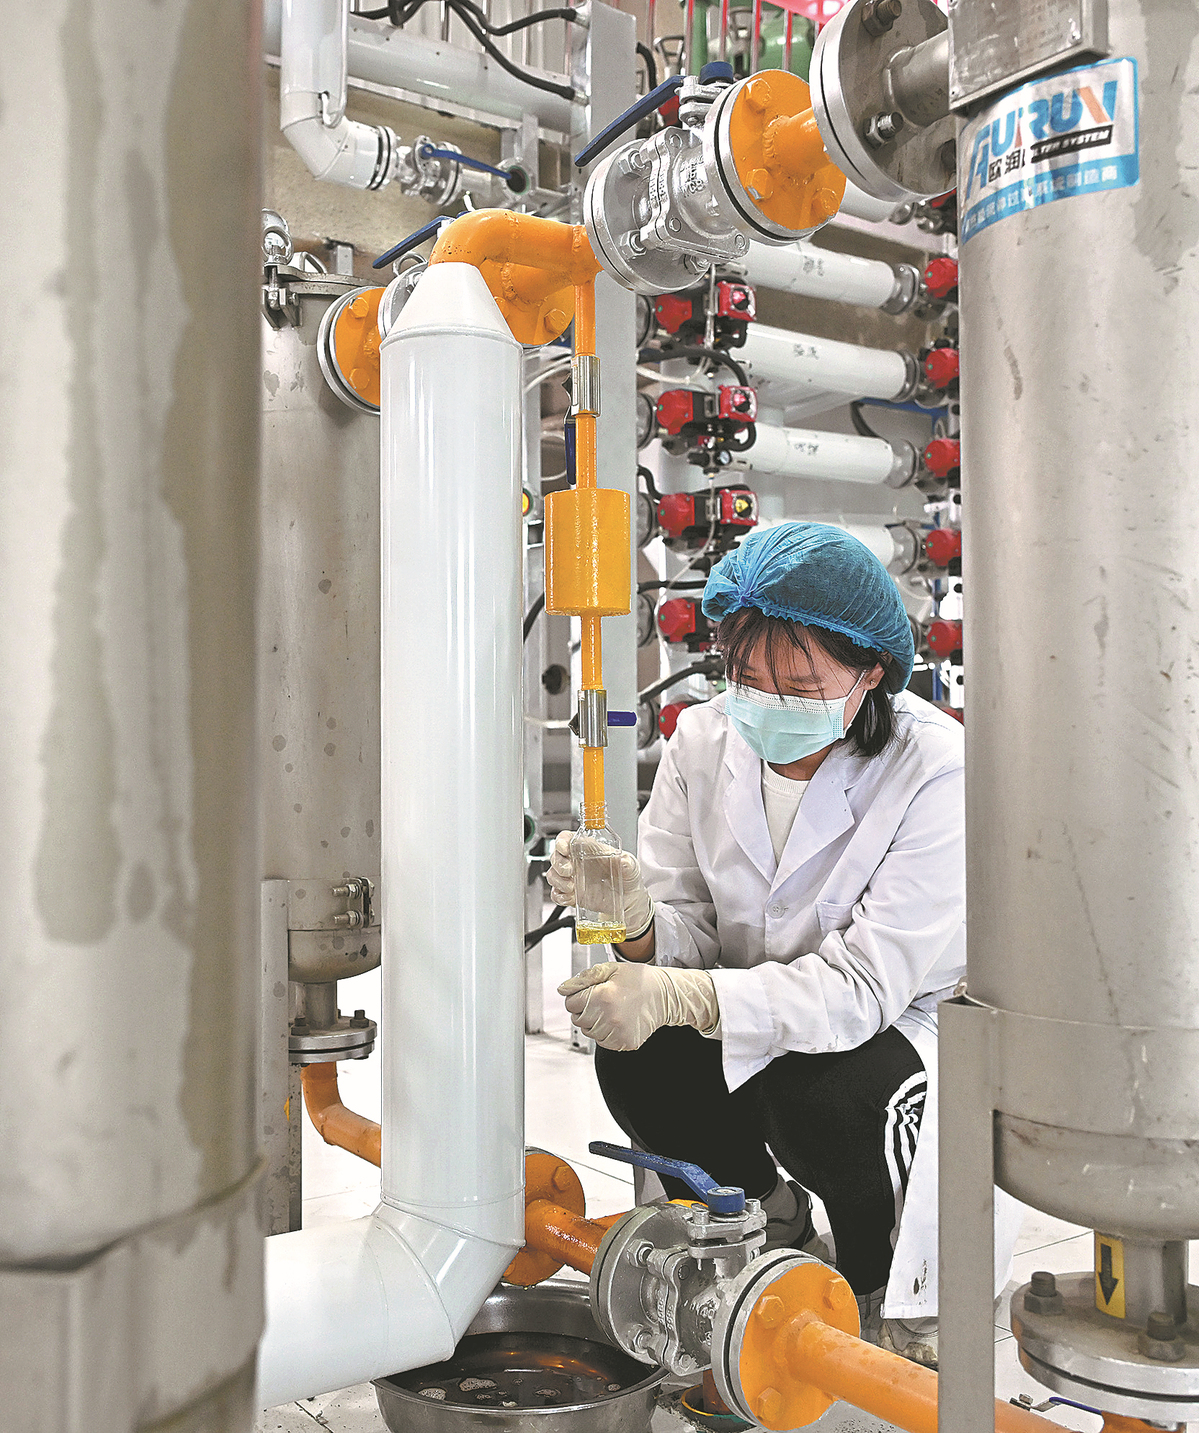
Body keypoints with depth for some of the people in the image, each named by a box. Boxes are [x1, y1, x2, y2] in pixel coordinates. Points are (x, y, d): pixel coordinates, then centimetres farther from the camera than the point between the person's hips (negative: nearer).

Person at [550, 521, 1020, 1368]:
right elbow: (687, 939, -8)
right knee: (633, 1057, -23)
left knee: (814, 1091, -34)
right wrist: (636, 917, -33)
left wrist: (682, 996, -41)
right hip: (750, 1031, 4)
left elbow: (863, 985, -29)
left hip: (908, 1031, -3)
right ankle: (768, 1213, 10)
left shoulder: (938, 773, -24)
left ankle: (891, 1294, 2)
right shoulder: (703, 742, -9)